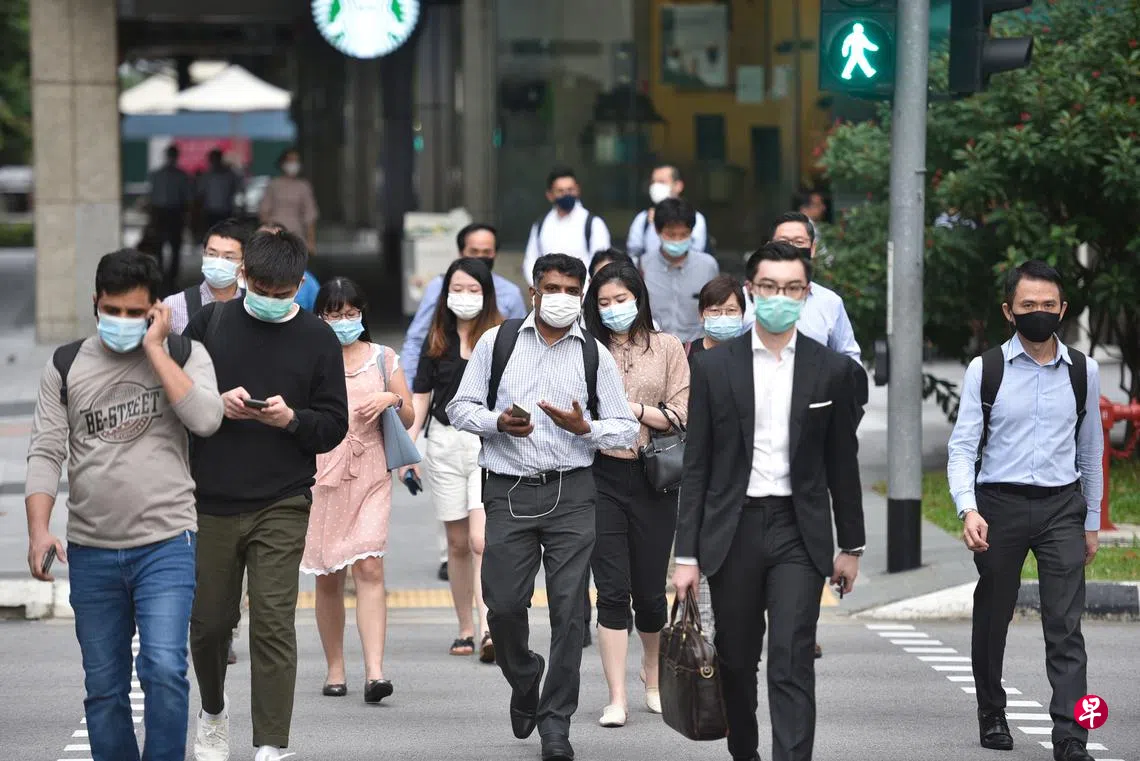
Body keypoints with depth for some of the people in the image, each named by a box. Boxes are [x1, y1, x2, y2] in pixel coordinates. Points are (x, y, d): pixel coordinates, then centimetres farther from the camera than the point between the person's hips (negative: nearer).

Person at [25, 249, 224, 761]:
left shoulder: (183, 354, 2)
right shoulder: (67, 366, 7)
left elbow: (205, 419, -16)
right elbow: (46, 453, 2)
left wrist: (154, 348, -13)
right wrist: (38, 530, -12)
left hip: (165, 545, -3)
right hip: (91, 551, 3)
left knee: (164, 669, -17)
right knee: (103, 689, 8)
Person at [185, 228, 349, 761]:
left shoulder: (318, 339, 4)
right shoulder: (209, 323, 5)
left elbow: (335, 425, 4)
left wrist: (292, 418, -15)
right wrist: (216, 403, -12)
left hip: (282, 505, -2)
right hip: (210, 502, 2)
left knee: (274, 625, -9)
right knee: (209, 619, 9)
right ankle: (213, 711, 38)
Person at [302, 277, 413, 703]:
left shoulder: (383, 358, 12)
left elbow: (408, 418, 17)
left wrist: (391, 399, -3)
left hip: (370, 474, 0)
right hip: (320, 474, 0)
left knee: (369, 568, -13)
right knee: (328, 577, 3)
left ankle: (375, 672, -19)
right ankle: (335, 670, 15)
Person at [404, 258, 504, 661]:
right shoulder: (437, 340, 10)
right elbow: (421, 394, 11)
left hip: (489, 444, -3)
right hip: (444, 443, 4)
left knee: (481, 540, -16)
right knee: (457, 543, 8)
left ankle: (489, 629, -21)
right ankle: (465, 630, 16)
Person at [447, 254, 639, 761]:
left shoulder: (595, 357, 7)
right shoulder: (497, 342, 7)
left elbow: (626, 430, 8)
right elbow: (460, 408, 7)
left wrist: (583, 427, -11)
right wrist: (498, 422, -12)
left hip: (571, 495, 0)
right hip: (509, 491, 0)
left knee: (568, 610, -2)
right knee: (503, 604, -2)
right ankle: (524, 680, 30)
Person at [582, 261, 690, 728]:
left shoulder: (666, 347, 6)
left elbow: (682, 414, 0)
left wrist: (635, 411, -11)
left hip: (652, 478, 1)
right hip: (602, 475, -1)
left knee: (649, 589, 8)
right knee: (612, 589, -5)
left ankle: (652, 673, 36)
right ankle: (617, 699, -3)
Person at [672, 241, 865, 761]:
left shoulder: (831, 370, 3)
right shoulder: (713, 367, 1)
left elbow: (842, 464, 9)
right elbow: (696, 466, 2)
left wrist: (850, 546, 10)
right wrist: (687, 554, -2)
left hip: (798, 532, -1)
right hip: (732, 530, 1)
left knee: (792, 665, -10)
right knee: (736, 660, 11)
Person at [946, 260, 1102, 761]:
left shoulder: (1082, 372, 6)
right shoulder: (986, 370, -2)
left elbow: (1090, 451, 14)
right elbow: (962, 447, -3)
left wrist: (1092, 522, 16)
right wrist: (968, 509, -18)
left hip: (1062, 506, 1)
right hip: (1000, 503, -1)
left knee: (1065, 626, -8)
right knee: (992, 620, 11)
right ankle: (992, 716, 29)